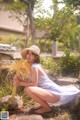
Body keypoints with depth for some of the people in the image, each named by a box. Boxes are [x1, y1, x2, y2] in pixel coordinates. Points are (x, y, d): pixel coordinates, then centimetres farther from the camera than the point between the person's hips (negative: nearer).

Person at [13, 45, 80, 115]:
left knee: (28, 89, -28)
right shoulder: (37, 65, 13)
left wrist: (20, 83, -12)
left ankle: (46, 107, -6)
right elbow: (32, 81, 15)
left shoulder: (34, 67, -14)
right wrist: (18, 80, 1)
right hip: (54, 89, 10)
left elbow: (35, 84, -21)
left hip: (54, 94, -10)